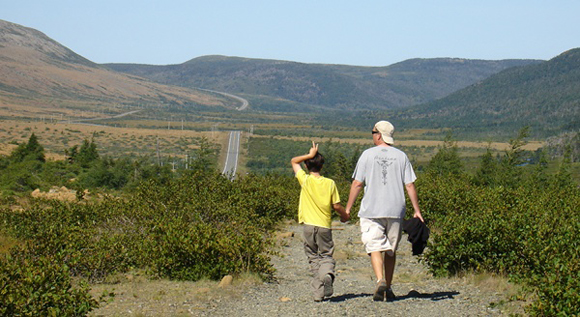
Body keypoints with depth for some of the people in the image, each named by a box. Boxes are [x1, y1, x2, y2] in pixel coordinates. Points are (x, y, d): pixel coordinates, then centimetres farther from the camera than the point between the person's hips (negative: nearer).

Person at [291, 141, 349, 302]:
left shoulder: (305, 180, -3)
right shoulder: (330, 183, -1)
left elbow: (294, 161, 9)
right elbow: (336, 205, 0)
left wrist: (309, 155, 1)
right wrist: (345, 215, 18)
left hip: (308, 225, 0)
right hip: (324, 225, 0)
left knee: (314, 258, 8)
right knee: (326, 256, 10)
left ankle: (318, 292, 0)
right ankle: (327, 274, -23)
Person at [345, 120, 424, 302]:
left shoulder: (368, 155, -1)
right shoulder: (401, 156, 5)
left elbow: (357, 184, -2)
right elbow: (410, 185, 2)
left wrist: (348, 208, 6)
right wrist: (417, 211, 7)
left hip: (371, 210, -3)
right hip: (395, 210, 3)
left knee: (375, 246, -4)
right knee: (391, 250, 14)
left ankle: (380, 280, -26)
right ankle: (388, 288, 18)